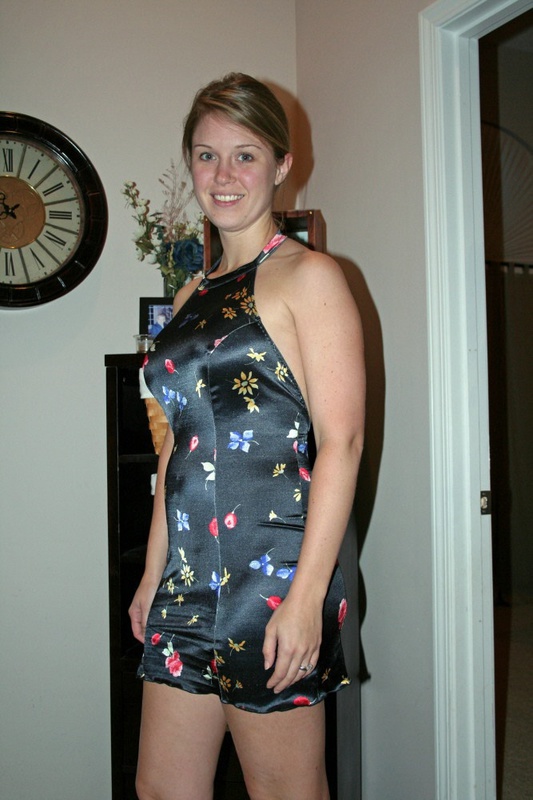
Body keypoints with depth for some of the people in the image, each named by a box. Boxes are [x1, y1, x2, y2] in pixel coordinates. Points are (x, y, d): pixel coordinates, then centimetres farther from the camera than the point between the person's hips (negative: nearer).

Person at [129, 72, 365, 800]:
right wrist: (153, 574, 15)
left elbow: (341, 441, -13)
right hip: (189, 577, 7)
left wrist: (308, 595, -18)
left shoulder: (307, 277, -5)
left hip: (272, 576, -6)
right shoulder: (193, 296, 15)